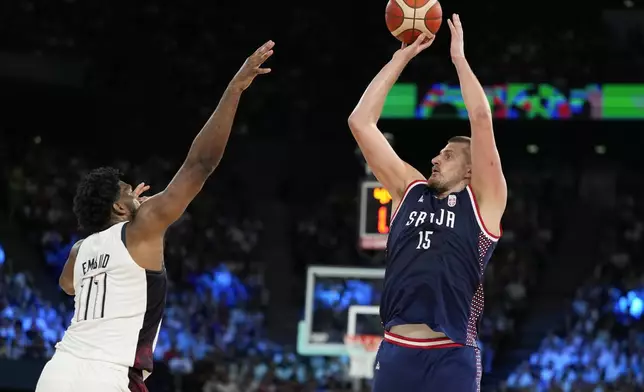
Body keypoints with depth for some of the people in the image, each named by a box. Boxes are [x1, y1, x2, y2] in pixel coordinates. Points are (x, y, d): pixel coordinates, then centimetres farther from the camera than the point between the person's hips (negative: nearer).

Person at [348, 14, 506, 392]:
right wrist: (401, 57, 15)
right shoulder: (410, 190, 17)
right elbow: (360, 122, 15)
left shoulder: (483, 200, 7)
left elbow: (481, 119, -3)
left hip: (451, 358, -4)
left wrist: (459, 57, 6)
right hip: (395, 353, 4)